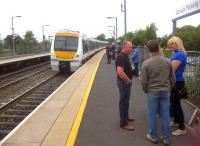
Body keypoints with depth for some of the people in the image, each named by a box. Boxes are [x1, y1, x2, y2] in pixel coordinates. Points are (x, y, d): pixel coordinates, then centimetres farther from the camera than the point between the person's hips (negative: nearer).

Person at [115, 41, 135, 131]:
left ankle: (126, 117, 37)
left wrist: (129, 80, 11)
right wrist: (128, 80, -20)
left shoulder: (125, 56, 9)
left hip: (126, 82, 10)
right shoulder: (121, 57, -23)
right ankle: (123, 123, 7)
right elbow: (120, 72, -33)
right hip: (124, 82, -10)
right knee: (124, 101, -2)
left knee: (126, 100, 21)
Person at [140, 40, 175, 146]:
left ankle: (153, 137, 22)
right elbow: (173, 78, 4)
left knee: (152, 115, 10)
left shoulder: (146, 63, -12)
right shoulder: (167, 61, -3)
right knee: (165, 115, 10)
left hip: (152, 92, -3)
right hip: (165, 92, 3)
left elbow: (144, 81, -9)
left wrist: (146, 91, 9)